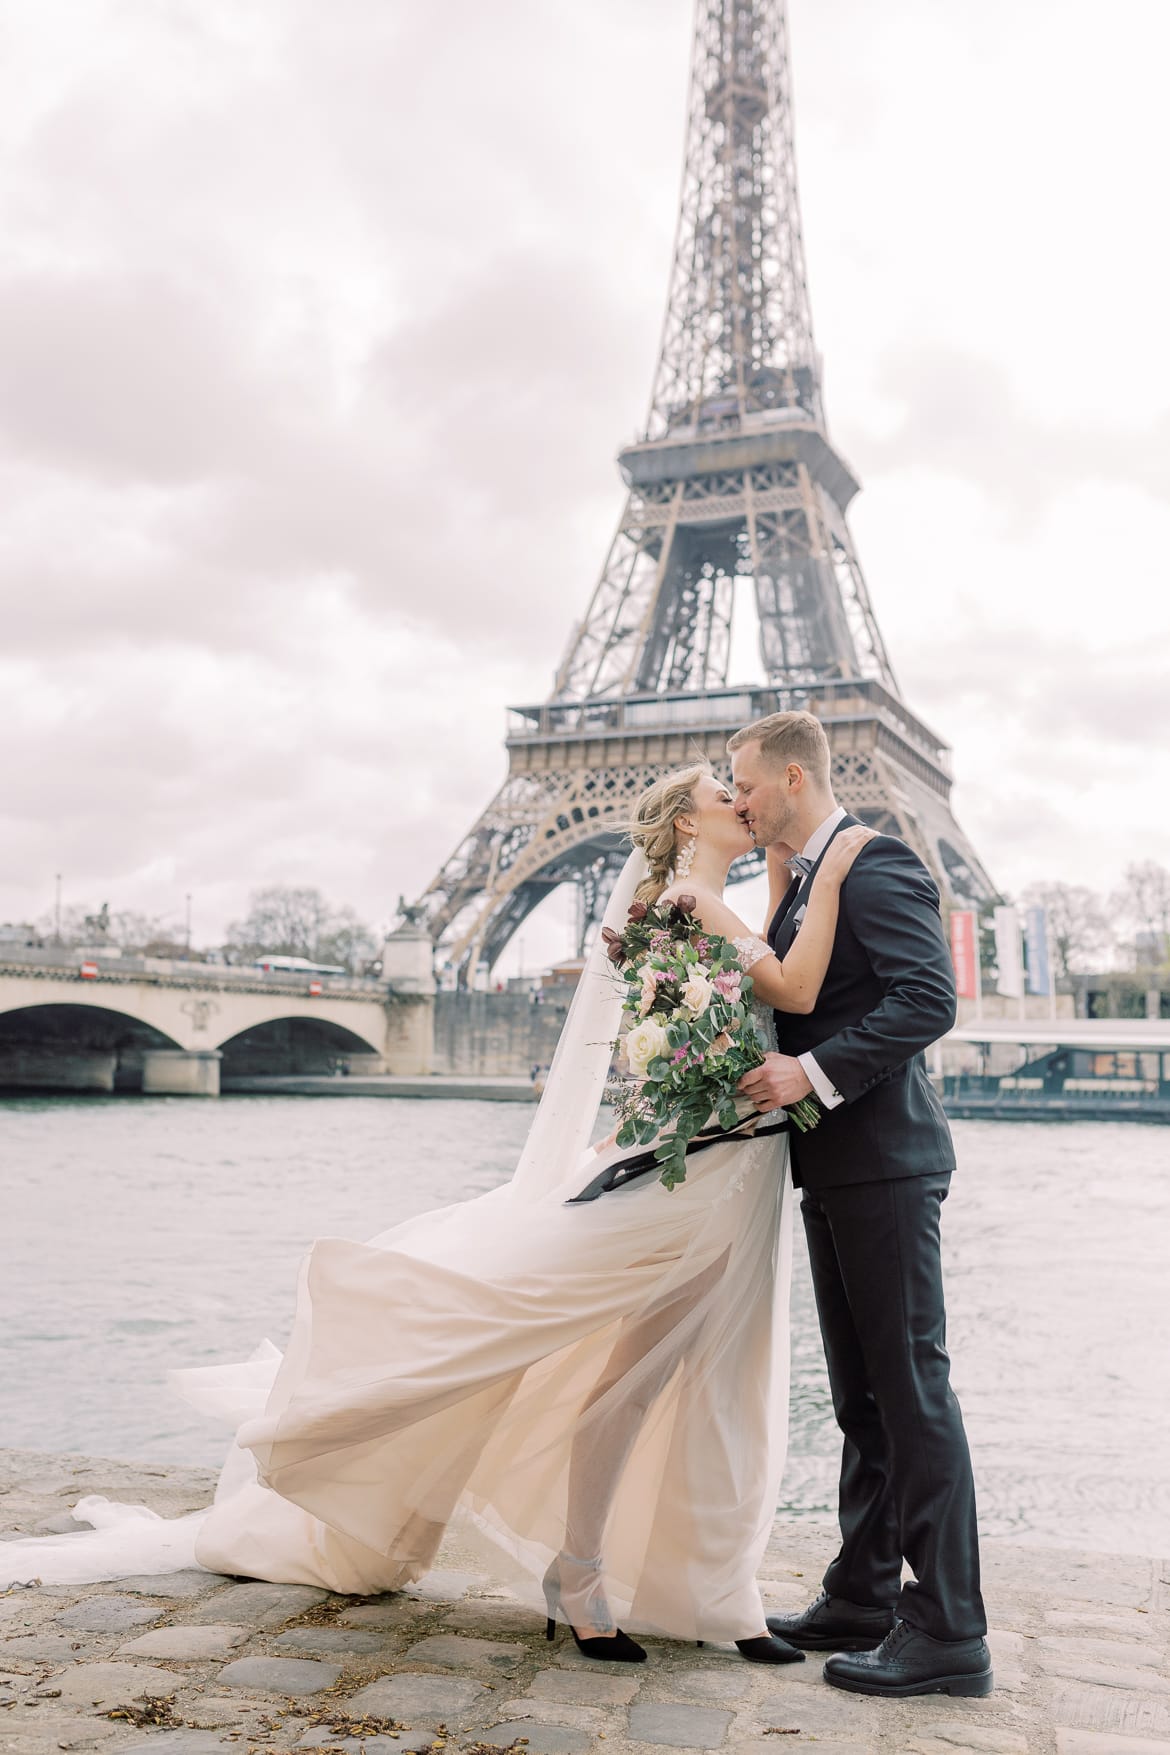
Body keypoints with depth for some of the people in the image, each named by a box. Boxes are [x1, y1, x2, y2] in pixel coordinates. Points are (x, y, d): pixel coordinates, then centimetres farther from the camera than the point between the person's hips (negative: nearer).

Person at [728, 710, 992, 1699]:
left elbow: (928, 999, -22)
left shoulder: (877, 864, -12)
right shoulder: (806, 881, 18)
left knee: (912, 1386, -4)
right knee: (863, 1394, 14)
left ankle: (948, 1630, 5)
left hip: (883, 1162, -10)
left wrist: (814, 1072, -24)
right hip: (835, 1168, 10)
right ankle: (864, 1601, 24)